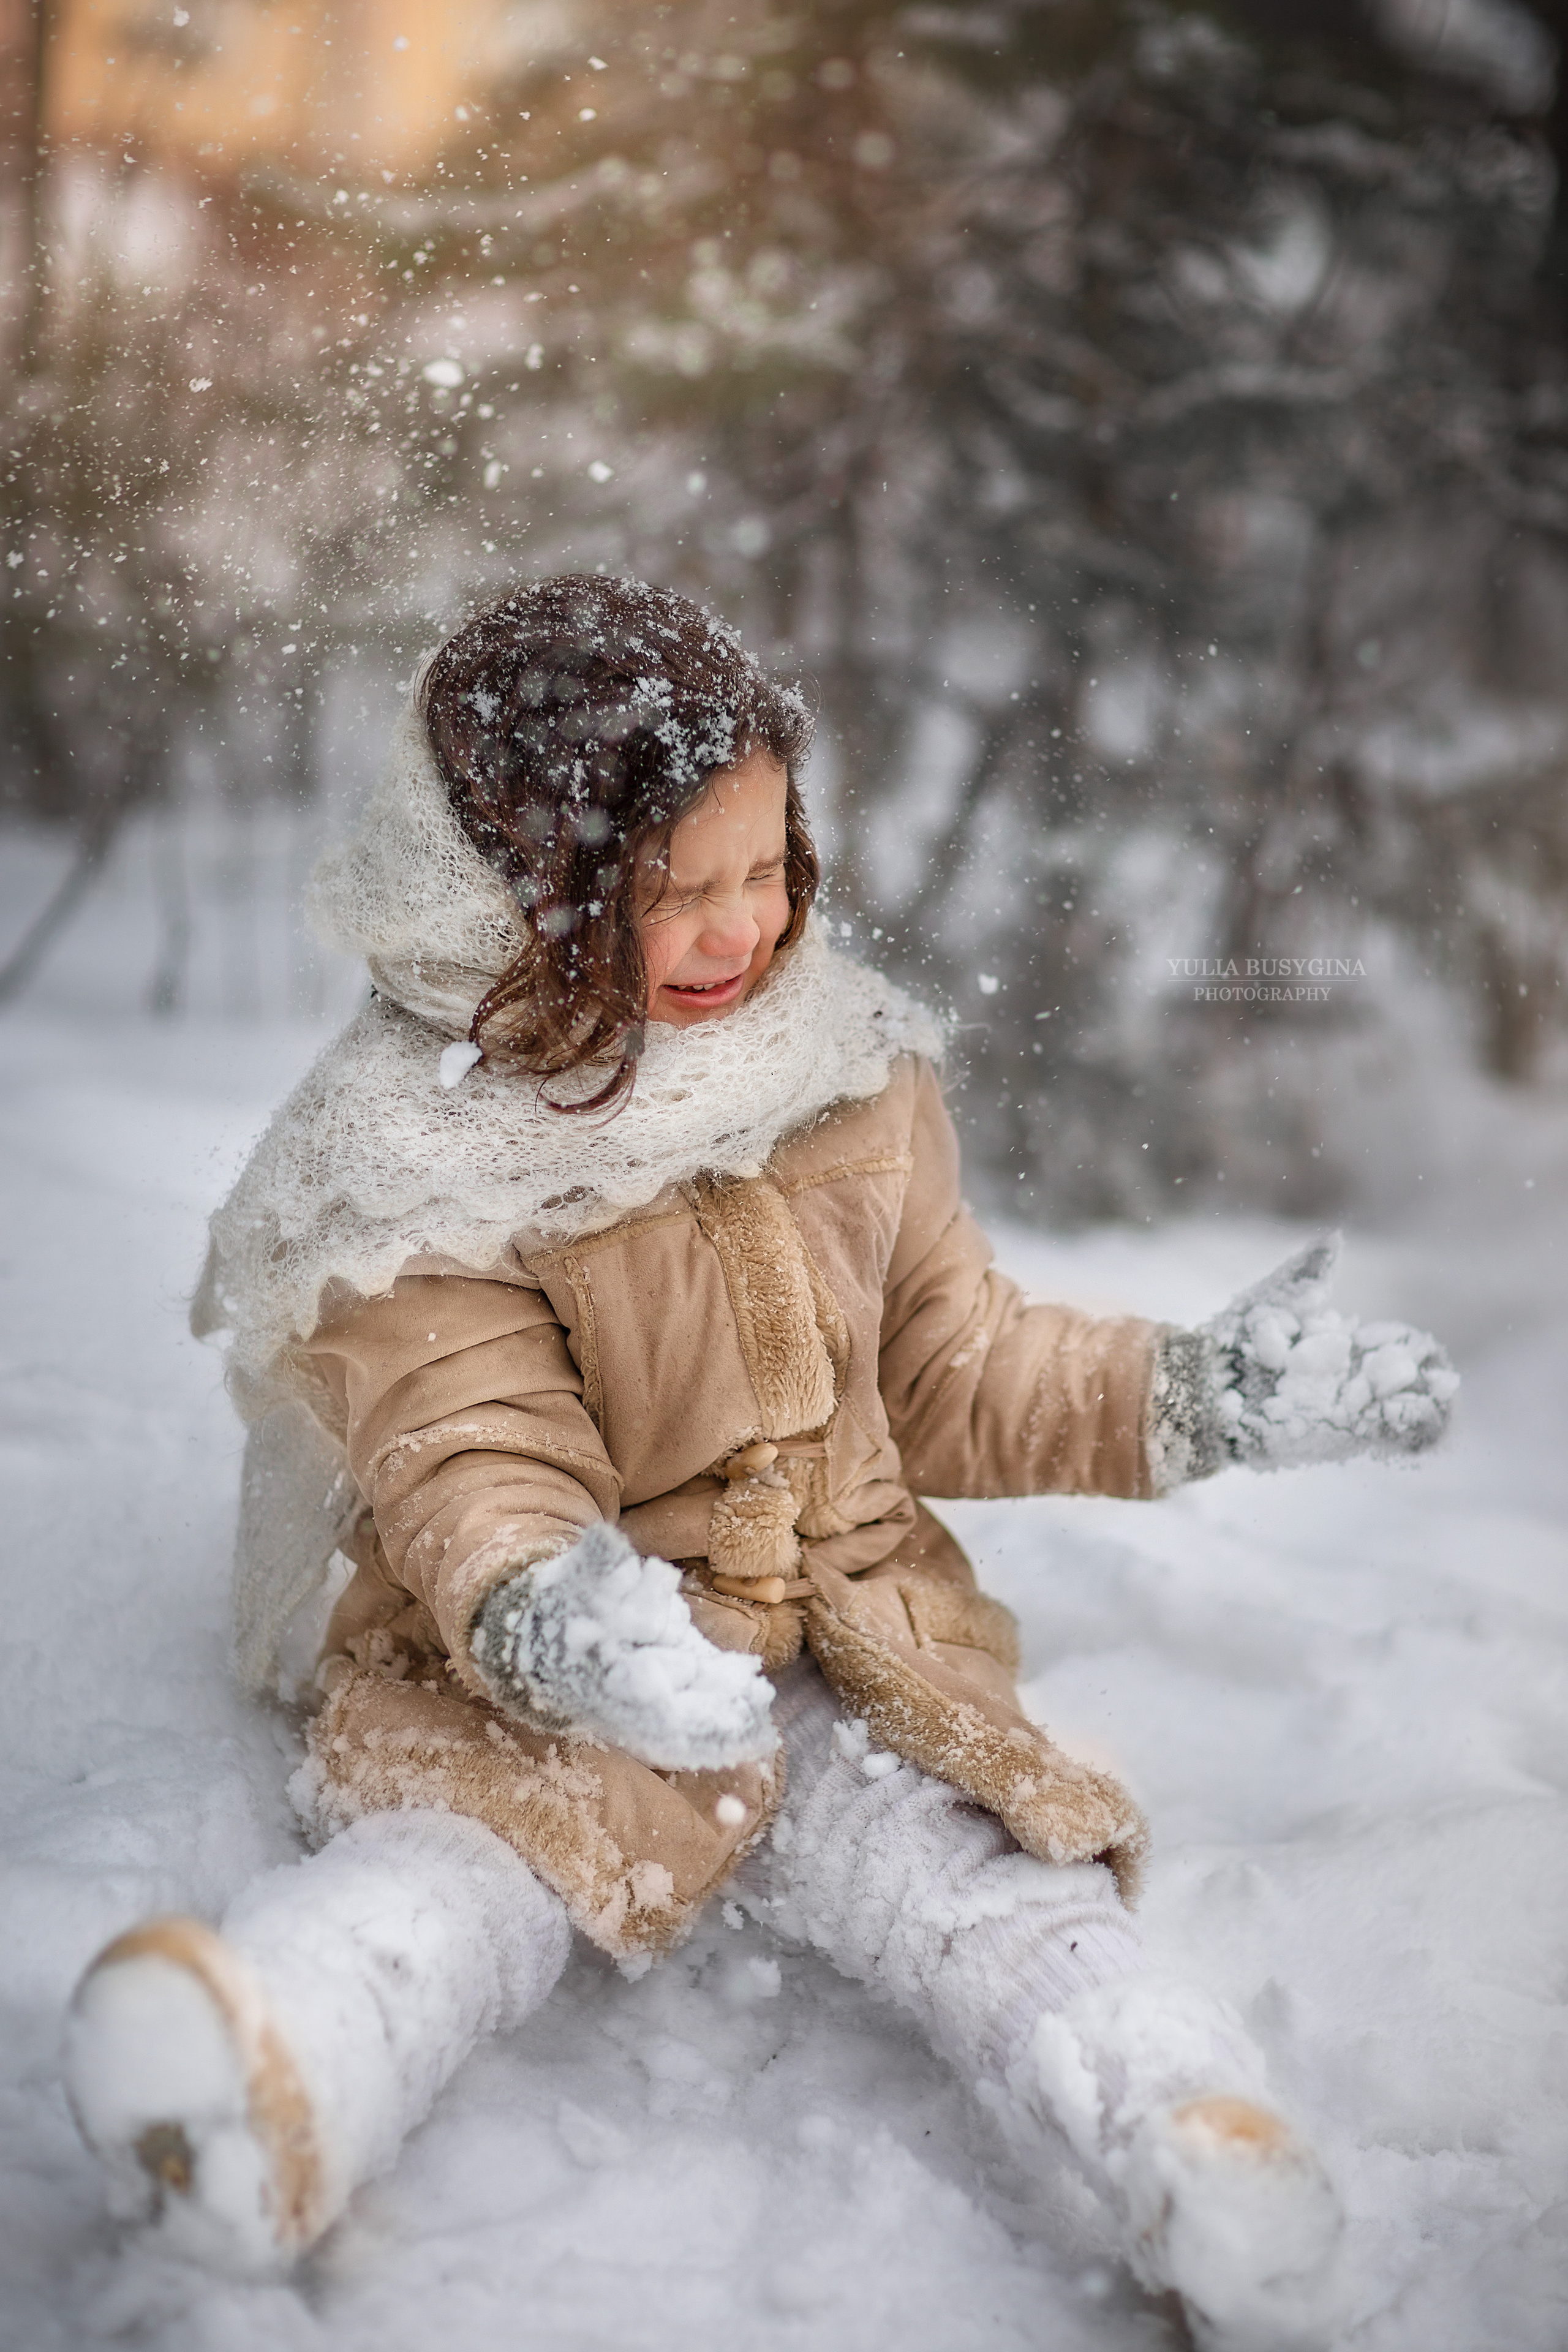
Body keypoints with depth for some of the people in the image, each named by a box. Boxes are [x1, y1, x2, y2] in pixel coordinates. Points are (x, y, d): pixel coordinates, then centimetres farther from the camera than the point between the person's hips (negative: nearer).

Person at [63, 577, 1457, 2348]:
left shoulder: (846, 1070, 7)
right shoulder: (418, 1161, -9)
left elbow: (950, 1375, 15)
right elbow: (477, 1463, -19)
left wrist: (1189, 1400, 3)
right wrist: (547, 1617, -42)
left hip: (848, 1646, 4)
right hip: (543, 1683, -4)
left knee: (999, 1888, -20)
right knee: (457, 1868, -31)